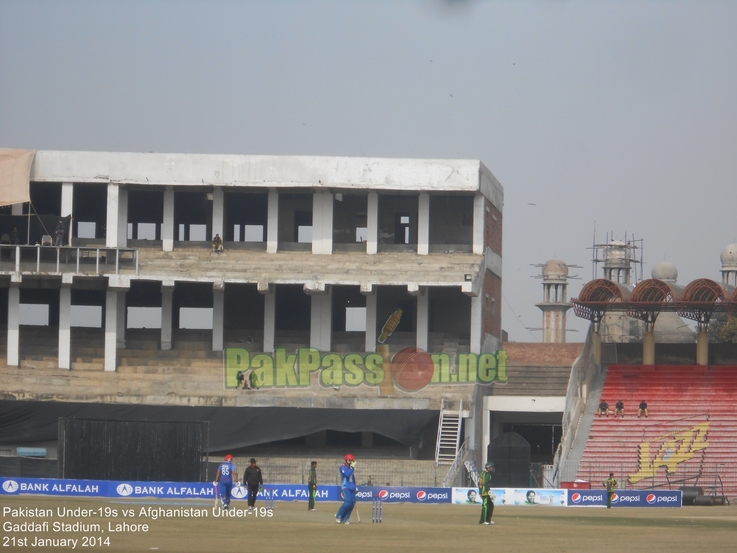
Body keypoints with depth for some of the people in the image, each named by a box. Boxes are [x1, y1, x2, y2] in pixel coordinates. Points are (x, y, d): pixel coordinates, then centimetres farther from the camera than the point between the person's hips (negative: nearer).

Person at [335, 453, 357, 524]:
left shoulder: (351, 468, 17)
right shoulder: (343, 467, -6)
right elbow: (347, 474, -23)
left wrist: (355, 487, 18)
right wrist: (352, 467, -20)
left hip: (351, 488, 8)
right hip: (345, 487, -8)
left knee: (352, 503, -1)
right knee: (348, 502, -19)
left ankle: (345, 519, 6)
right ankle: (338, 516, -3)